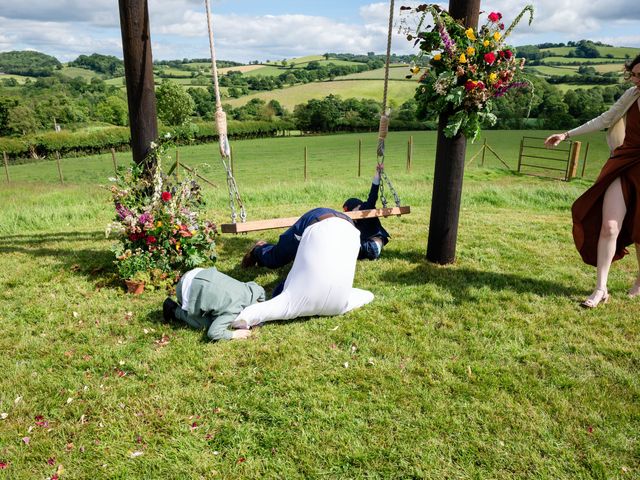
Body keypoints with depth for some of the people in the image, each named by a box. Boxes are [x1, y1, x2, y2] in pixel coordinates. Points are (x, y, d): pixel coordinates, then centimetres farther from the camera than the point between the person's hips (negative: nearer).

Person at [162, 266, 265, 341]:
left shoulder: (249, 289, -5)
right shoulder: (233, 311, -26)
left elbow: (260, 291, 18)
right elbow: (213, 333, -30)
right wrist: (234, 334, -17)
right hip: (187, 290, -7)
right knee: (205, 324, 1)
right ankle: (175, 310, 13)